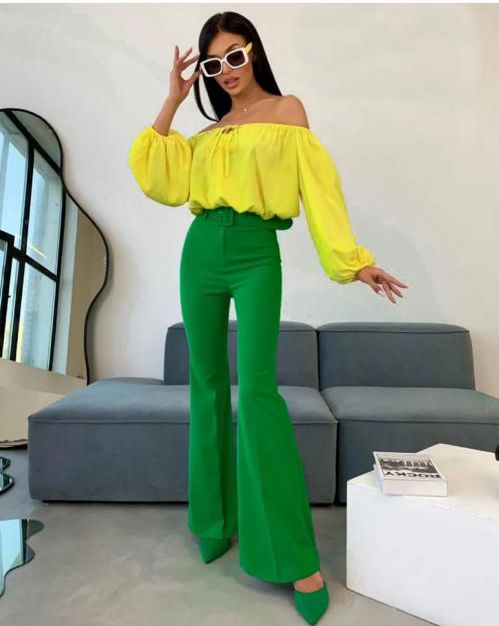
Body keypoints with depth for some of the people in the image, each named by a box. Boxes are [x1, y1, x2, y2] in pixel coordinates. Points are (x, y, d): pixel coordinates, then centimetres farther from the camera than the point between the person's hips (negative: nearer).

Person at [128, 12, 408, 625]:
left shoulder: (287, 109, 9)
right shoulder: (208, 130, 20)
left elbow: (318, 186, 0)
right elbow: (161, 182, 8)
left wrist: (355, 260, -8)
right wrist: (172, 99, 11)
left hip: (256, 255, -5)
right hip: (200, 253, 5)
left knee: (258, 387, -18)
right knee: (207, 384, 5)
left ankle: (297, 556, -9)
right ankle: (216, 516, 20)